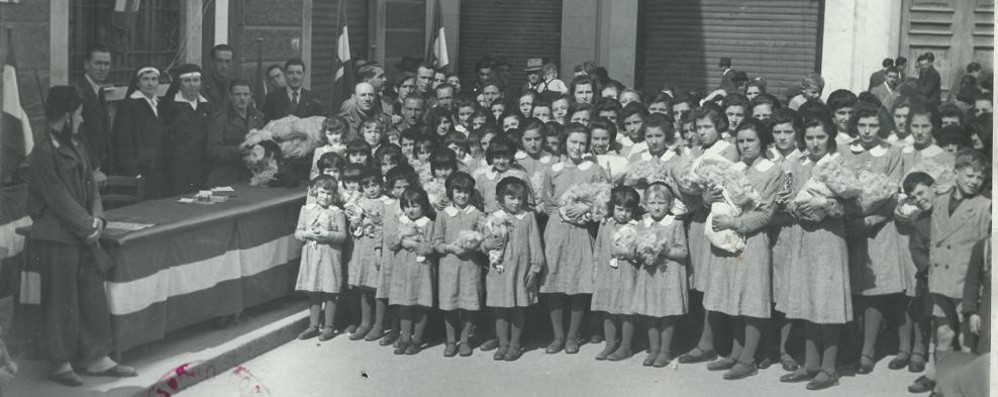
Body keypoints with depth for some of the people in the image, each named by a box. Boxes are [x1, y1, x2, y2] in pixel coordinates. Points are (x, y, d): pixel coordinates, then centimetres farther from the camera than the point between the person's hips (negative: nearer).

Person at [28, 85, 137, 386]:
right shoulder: (44, 153, -15)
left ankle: (96, 358, 20)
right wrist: (89, 226, -12)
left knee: (94, 298, 11)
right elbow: (59, 199, -17)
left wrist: (97, 219, -4)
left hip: (83, 237, 8)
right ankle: (60, 364, 13)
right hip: (56, 240, -8)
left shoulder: (76, 147, 10)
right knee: (61, 303, 1)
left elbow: (92, 188, 12)